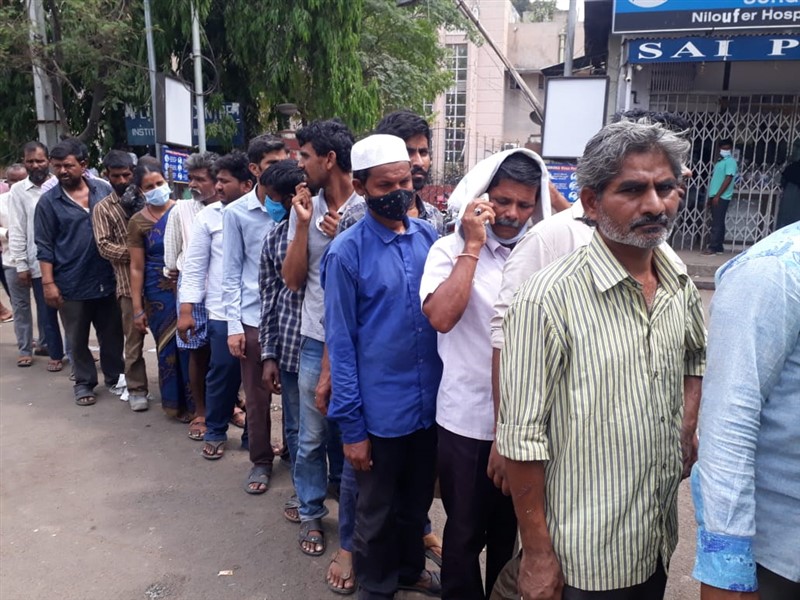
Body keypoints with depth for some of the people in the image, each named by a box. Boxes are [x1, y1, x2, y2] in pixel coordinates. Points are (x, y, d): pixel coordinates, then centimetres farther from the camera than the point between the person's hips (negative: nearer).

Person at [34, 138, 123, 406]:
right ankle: (84, 382, 28)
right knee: (78, 339, 11)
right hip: (72, 284, -2)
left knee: (113, 333, 13)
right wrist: (48, 283, -9)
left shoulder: (104, 189, 1)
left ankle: (115, 377, 30)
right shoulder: (48, 201, -4)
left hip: (107, 279, 2)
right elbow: (44, 247, -3)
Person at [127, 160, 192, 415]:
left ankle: (197, 401, 16)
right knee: (168, 347, 8)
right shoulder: (137, 222, 2)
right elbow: (137, 268, 3)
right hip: (159, 293, 1)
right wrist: (137, 309, 1)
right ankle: (177, 403, 27)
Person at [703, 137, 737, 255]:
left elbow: (728, 179, -15)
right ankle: (718, 247, 13)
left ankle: (713, 247, -11)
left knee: (717, 223, -10)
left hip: (721, 197, -8)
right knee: (718, 223, 9)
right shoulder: (720, 161, 20)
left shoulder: (730, 161, -6)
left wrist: (717, 196, -19)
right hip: (715, 197, 8)